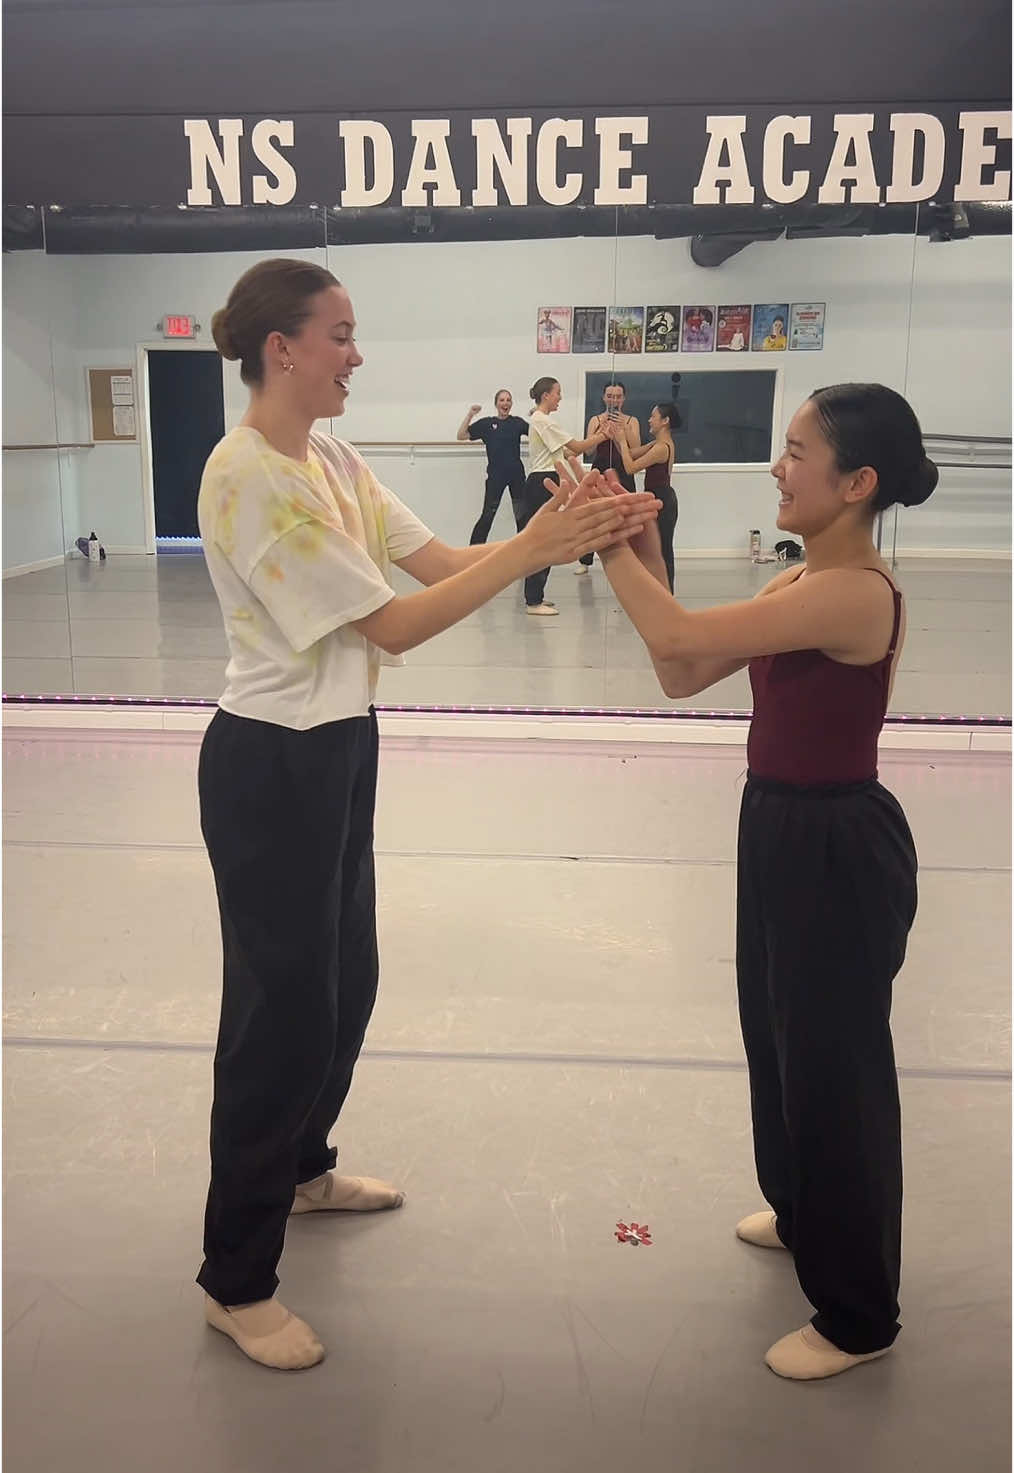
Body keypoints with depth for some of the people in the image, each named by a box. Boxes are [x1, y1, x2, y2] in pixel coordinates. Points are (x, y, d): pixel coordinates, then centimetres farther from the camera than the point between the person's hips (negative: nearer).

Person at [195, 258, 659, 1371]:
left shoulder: (334, 463, 8)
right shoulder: (247, 476, -21)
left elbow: (436, 559, 4)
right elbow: (394, 626, -23)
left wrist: (573, 535, -7)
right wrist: (529, 551, -21)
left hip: (338, 748, 9)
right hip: (270, 764, -9)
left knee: (344, 982, 21)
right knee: (280, 1008, 1)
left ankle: (301, 1168, 46)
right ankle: (235, 1283, 21)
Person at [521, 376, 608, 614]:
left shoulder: (539, 421, 19)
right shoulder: (543, 421, -13)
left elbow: (569, 453, 16)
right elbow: (575, 447, -13)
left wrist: (593, 439, 8)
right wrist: (599, 438, 1)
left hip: (543, 484, 11)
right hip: (541, 484, -11)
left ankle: (535, 597, 16)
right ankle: (533, 601, -5)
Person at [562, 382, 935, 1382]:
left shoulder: (854, 593, -24)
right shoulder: (800, 584, 6)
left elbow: (679, 639, -30)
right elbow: (683, 678, 4)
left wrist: (607, 544, -18)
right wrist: (645, 556, -2)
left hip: (839, 849, -10)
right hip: (782, 829, 10)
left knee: (836, 1061, 5)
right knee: (779, 1036, 24)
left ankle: (858, 1314, 26)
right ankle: (802, 1214, 49)